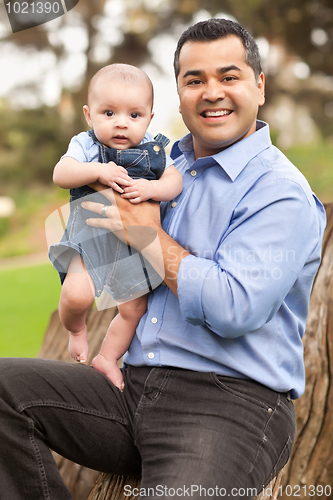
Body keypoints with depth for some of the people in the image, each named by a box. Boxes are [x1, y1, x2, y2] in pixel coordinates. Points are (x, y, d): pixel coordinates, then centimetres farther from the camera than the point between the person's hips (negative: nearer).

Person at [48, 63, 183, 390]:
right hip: (92, 236, -3)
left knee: (134, 308, 7)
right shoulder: (85, 146, 1)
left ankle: (107, 358, 30)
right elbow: (60, 175, -13)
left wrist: (151, 188, -23)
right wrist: (98, 171, -27)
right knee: (77, 294, -24)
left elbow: (175, 181, -2)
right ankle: (76, 329, 12)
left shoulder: (153, 150, 6)